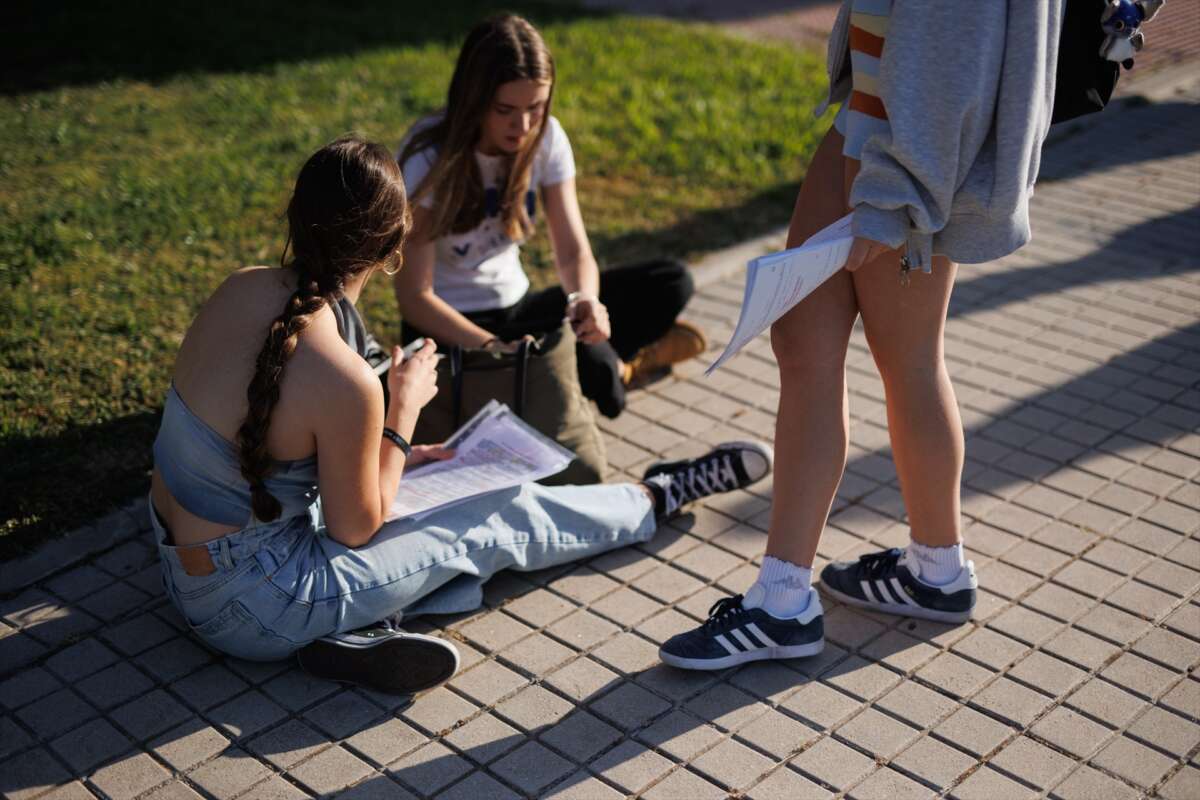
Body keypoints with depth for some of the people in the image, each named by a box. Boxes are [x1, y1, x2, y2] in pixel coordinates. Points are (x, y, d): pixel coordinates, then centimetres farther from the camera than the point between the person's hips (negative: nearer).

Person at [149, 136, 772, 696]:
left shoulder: (241, 287, -8)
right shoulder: (345, 381, -30)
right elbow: (355, 528, -15)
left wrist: (390, 455, 11)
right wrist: (403, 411, -7)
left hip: (184, 554, 7)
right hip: (246, 609, -7)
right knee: (498, 524, 6)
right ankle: (659, 498, 24)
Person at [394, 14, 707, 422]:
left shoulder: (546, 138, -6)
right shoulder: (428, 159, -20)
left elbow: (574, 253, -8)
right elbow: (414, 296, -19)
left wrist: (584, 299, -33)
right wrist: (493, 350, -34)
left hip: (517, 308, 5)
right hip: (449, 329, -5)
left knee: (670, 282, -10)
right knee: (593, 367, -31)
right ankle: (609, 366, 1)